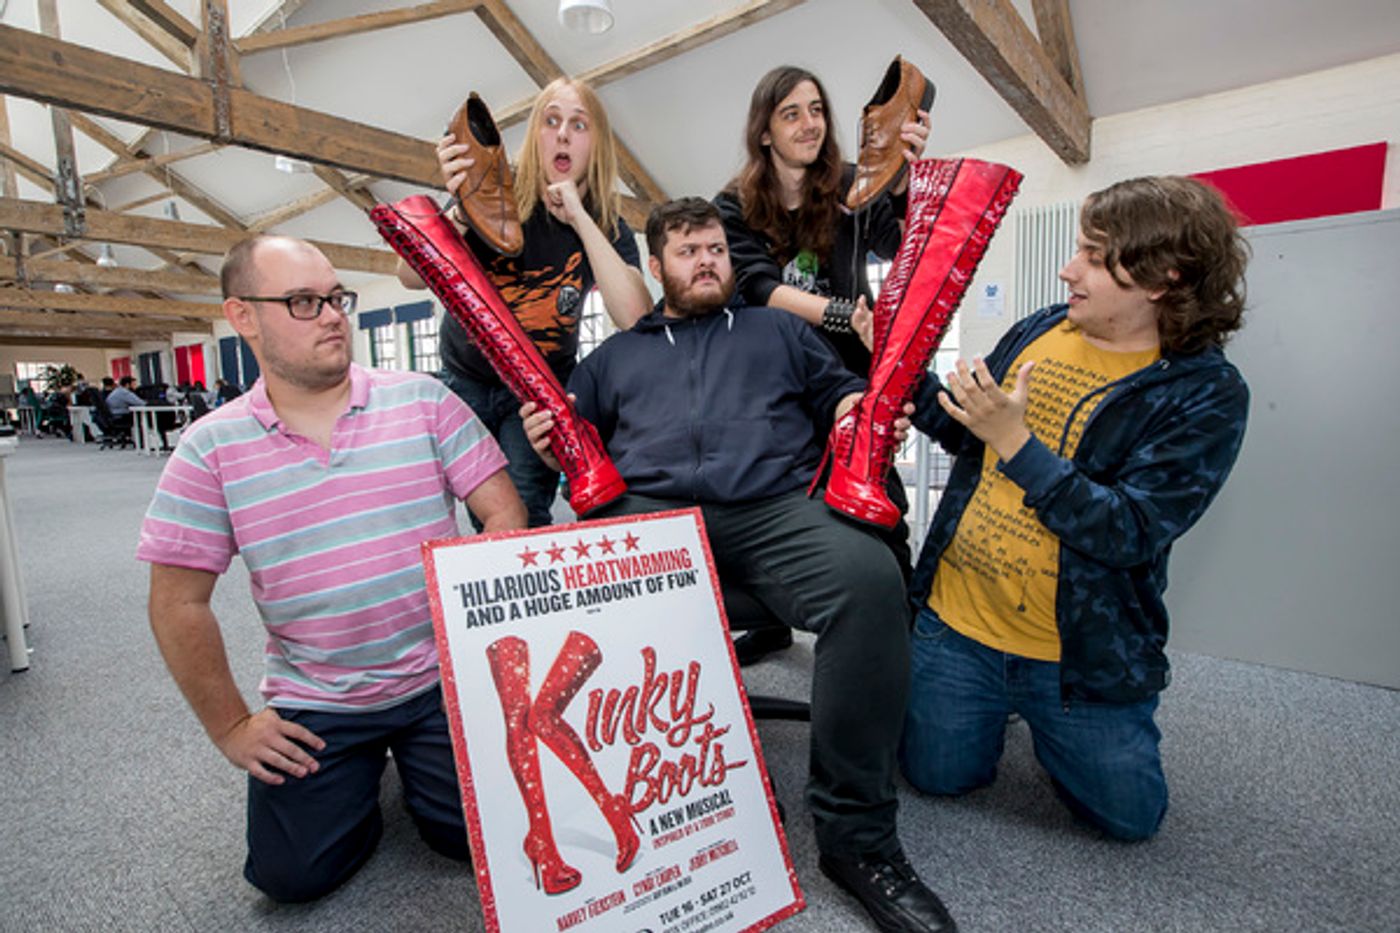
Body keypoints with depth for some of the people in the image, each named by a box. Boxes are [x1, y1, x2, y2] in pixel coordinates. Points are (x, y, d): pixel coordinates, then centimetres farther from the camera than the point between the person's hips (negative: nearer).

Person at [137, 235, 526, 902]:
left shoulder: (422, 399, -4)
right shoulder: (211, 449, -4)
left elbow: (503, 510, -5)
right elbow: (179, 603, -1)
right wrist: (230, 727, 0)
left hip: (441, 678, 0)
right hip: (312, 703, 1)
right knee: (293, 873, 0)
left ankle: (408, 755, 26)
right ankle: (358, 773, 29)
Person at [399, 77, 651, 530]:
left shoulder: (608, 230, -10)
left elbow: (636, 319, -30)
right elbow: (413, 277, -22)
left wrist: (579, 218, -29)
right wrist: (460, 210, -41)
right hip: (466, 378, 1)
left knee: (524, 516, -15)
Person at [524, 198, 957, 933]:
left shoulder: (777, 330, 30)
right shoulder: (615, 355, 31)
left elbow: (839, 392, 24)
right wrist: (550, 443, 5)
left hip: (775, 505, 0)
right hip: (645, 512, 1)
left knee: (871, 580, -31)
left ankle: (856, 834, -17)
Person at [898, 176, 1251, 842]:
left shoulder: (1206, 394, -13)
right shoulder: (1038, 331, 0)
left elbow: (1131, 535, -23)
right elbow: (971, 436, 11)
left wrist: (1017, 442, -28)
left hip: (1080, 654, -2)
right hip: (958, 619, 3)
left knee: (1129, 815, 13)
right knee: (938, 776, 11)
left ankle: (1052, 721, 39)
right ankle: (1001, 705, 39)